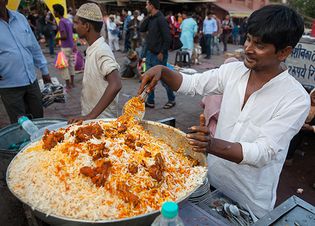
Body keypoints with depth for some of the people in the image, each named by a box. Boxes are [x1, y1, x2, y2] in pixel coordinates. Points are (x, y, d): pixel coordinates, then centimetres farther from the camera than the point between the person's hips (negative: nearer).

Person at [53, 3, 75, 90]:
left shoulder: (61, 22, -15)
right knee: (71, 64, 15)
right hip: (71, 45, 9)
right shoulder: (68, 21, 11)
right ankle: (72, 83, 23)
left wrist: (57, 38, -5)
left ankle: (68, 86, 2)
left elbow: (64, 36, -22)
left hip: (65, 47, -9)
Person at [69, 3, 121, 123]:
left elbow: (115, 85, -36)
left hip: (102, 119, -8)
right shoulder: (92, 50, 5)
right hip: (90, 115, 8)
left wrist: (91, 116, -36)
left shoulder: (102, 51, -22)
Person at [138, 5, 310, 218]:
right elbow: (191, 84, 0)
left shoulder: (296, 99, -20)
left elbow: (263, 153, -26)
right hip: (212, 180, 4)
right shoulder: (233, 70, -7)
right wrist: (162, 71, -19)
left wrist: (213, 145, -42)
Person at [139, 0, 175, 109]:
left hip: (158, 55, -8)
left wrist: (162, 53, -18)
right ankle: (150, 101, 19)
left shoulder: (161, 19, -14)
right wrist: (148, 17, 0)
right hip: (150, 53, 9)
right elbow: (141, 29, 8)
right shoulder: (150, 19, 11)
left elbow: (167, 38, -18)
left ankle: (171, 100, 18)